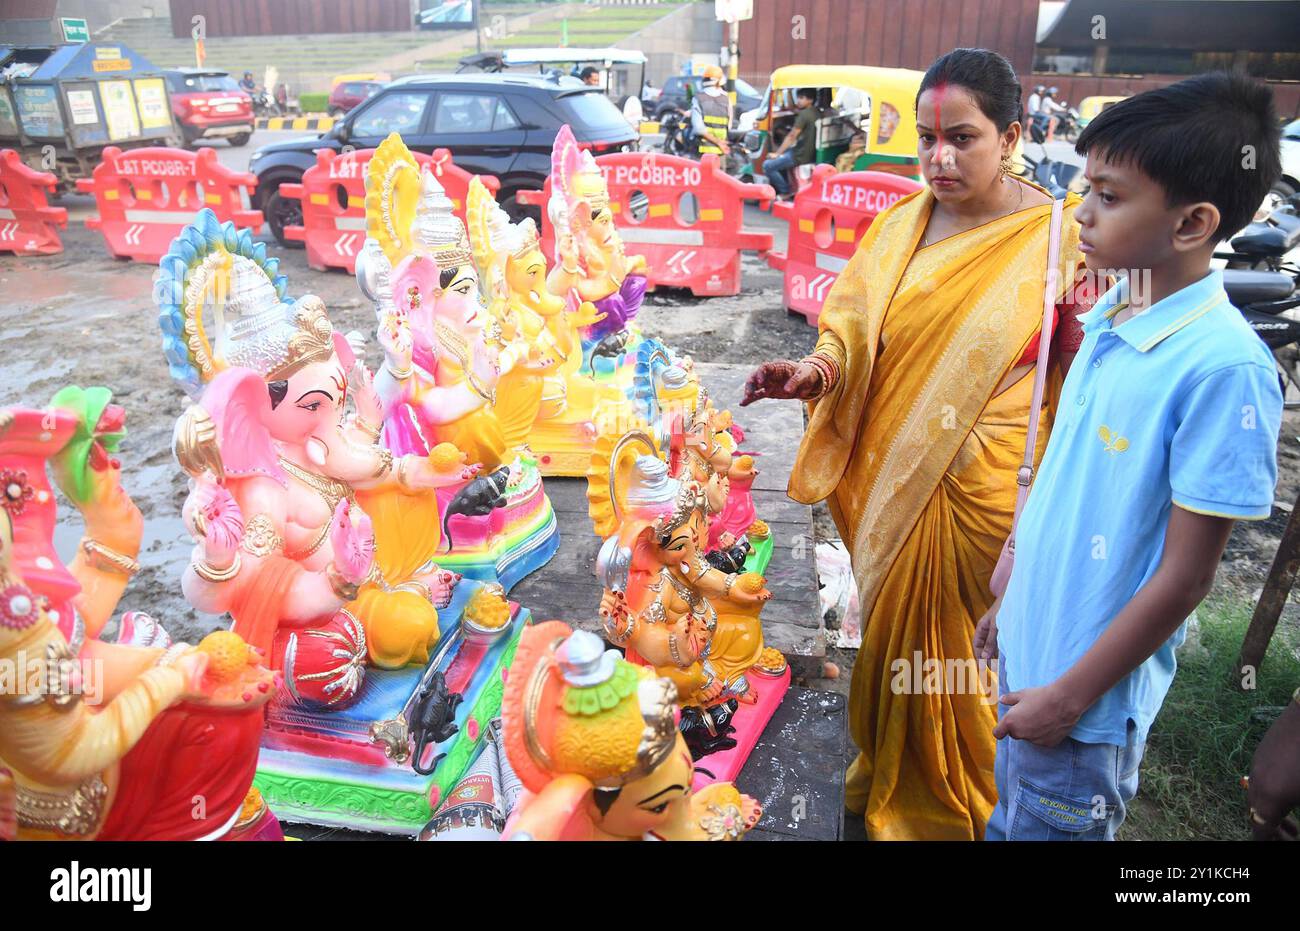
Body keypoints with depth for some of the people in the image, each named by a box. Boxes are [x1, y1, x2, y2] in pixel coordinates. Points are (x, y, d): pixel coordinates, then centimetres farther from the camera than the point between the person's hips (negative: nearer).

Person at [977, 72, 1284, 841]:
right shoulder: (1110, 317, -2)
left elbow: (1184, 577, -21)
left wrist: (1070, 697, -14)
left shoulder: (1222, 367, -25)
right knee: (1011, 818, 26)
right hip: (1033, 647, 7)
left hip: (1087, 696, -7)